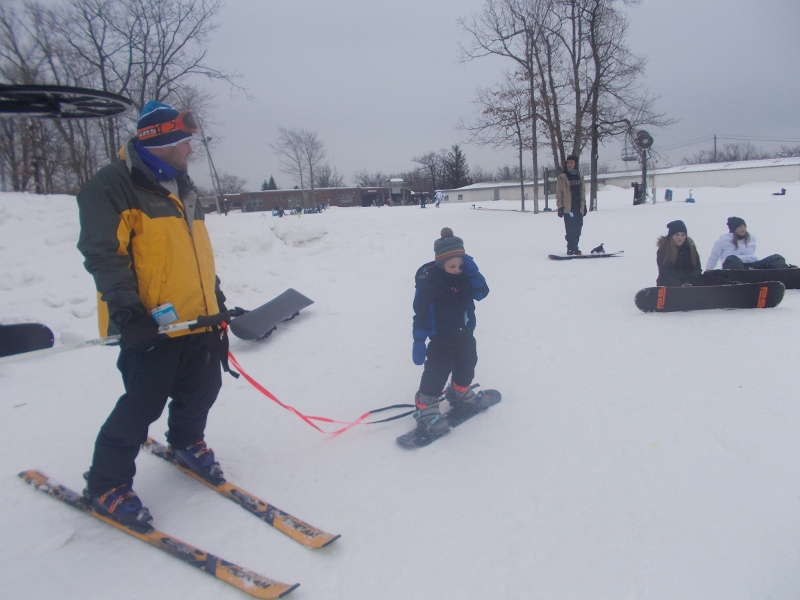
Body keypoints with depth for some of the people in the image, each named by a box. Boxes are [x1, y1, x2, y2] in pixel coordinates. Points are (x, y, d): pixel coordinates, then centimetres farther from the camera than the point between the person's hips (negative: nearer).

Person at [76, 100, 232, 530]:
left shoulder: (182, 188, 18)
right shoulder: (112, 186, -8)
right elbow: (102, 254, -15)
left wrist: (215, 294, 24)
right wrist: (127, 311, -23)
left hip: (198, 318, 8)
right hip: (152, 324, -8)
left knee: (202, 388, 15)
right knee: (144, 403, -4)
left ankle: (186, 444, 42)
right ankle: (105, 485, 15)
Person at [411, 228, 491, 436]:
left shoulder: (465, 274, -4)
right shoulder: (428, 280, -22)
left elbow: (482, 293, -9)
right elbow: (420, 313, -21)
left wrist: (473, 272, -23)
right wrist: (418, 341, -23)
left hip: (465, 333, 7)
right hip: (442, 337, -7)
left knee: (467, 365, 21)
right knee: (436, 372, -9)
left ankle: (460, 394, 44)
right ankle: (425, 409, 3)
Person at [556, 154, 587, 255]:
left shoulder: (579, 177, 14)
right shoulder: (562, 177, 0)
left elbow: (583, 192, 19)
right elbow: (559, 193, -3)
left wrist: (584, 205, 15)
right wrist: (560, 207, -9)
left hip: (579, 208, 5)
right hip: (568, 208, -4)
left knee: (578, 228, 5)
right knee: (570, 229, -7)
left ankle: (574, 247, 16)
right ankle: (571, 248, 0)